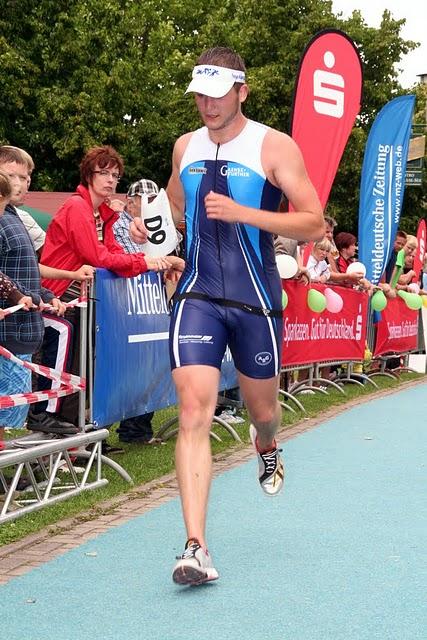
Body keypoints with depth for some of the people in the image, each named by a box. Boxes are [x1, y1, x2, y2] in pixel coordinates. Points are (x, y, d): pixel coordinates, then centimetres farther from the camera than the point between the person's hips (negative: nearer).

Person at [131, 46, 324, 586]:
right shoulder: (185, 147, 8)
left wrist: (243, 213, -21)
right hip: (198, 295, 2)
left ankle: (267, 450, 55)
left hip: (255, 299, -2)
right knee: (193, 410, -14)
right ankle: (196, 547, -16)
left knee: (262, 408, 15)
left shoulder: (274, 147, -6)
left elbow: (314, 223, -10)